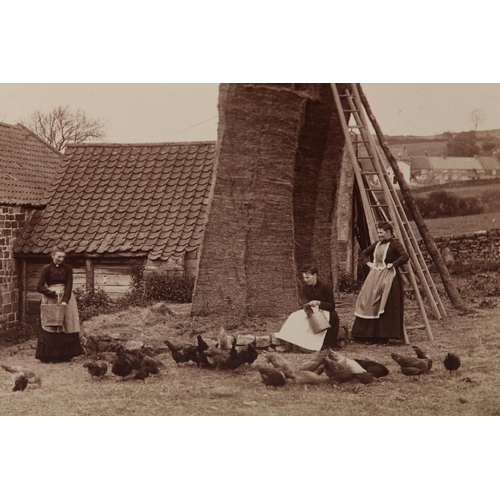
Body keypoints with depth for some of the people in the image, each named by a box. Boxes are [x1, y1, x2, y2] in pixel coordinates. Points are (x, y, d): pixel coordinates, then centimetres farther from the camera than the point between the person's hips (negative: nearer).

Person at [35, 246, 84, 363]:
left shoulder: (67, 268, 3)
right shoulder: (47, 269, -1)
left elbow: (69, 286, -5)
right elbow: (39, 287, -5)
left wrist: (65, 300, -18)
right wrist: (53, 293, -16)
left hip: (66, 299, 2)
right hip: (50, 300, -1)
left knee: (66, 327, -1)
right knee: (50, 329, -3)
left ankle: (65, 355, 6)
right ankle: (49, 356, 1)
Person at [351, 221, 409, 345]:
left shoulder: (394, 244, -8)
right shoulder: (377, 244, 15)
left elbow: (405, 257, -23)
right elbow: (363, 254, 27)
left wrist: (393, 265, -19)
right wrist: (368, 263, 11)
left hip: (388, 277, -8)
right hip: (375, 276, 8)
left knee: (385, 308, -9)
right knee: (371, 305, 5)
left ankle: (384, 337, -3)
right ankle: (371, 336, 11)